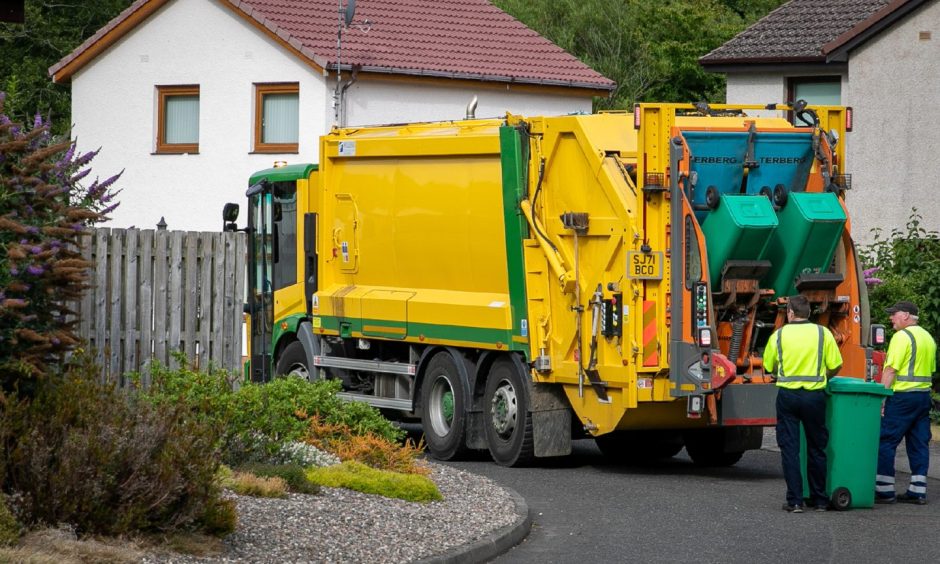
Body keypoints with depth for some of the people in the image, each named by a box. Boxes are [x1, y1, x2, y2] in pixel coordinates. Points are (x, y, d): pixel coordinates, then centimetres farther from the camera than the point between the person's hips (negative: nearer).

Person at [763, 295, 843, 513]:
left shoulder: (779, 335, 1)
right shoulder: (823, 333, 0)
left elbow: (769, 366, 9)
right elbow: (836, 366, 0)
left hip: (787, 395, -1)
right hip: (814, 395, 1)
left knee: (789, 448, 3)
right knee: (816, 448, 12)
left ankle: (795, 500, -3)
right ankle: (820, 499, 17)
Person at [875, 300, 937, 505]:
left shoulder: (902, 336, -12)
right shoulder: (928, 337, 16)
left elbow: (891, 369, -17)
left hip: (902, 396, -9)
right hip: (924, 395, 9)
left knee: (885, 442, -3)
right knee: (919, 444, 9)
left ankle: (884, 490, -4)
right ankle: (918, 491, 8)